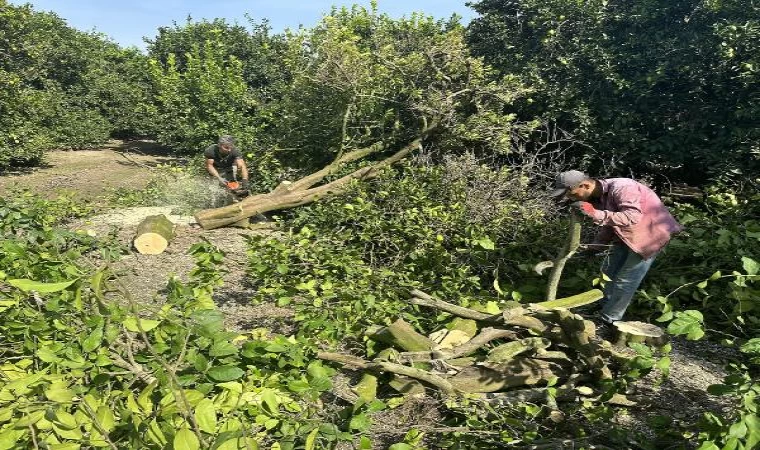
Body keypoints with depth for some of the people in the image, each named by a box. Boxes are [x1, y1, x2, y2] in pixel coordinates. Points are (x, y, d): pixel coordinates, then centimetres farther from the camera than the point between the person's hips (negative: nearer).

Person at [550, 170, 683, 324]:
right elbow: (610, 224, 8)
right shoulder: (597, 197, -3)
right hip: (627, 236, 9)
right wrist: (595, 247, 0)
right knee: (609, 271, 13)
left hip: (650, 234, -9)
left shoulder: (620, 187, -29)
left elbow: (633, 217, -41)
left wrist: (596, 214, -46)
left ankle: (608, 321, 5)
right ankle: (604, 308, 28)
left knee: (625, 280, -6)